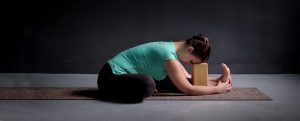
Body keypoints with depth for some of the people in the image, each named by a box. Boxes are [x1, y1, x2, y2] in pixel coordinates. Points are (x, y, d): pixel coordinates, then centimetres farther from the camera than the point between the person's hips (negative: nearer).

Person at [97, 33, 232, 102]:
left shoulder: (172, 48, 5)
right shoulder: (168, 55, -24)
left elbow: (189, 79, 12)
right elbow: (189, 89, -21)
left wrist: (218, 81, 5)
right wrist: (217, 89, -12)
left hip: (123, 74, 10)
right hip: (110, 78, -10)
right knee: (147, 85, -35)